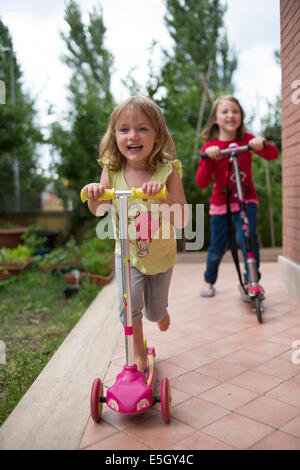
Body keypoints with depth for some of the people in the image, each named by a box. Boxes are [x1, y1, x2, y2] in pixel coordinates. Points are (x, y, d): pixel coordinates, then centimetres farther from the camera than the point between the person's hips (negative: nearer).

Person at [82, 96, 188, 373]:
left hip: (161, 255, 0)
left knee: (154, 312, 16)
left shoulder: (167, 172, -22)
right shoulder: (112, 171, -15)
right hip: (127, 254, 1)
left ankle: (160, 309, 55)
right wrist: (94, 195, -27)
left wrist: (164, 194, -43)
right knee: (129, 305, -14)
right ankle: (139, 354, 15)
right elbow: (99, 210, -5)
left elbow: (181, 221, -26)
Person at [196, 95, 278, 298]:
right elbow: (202, 183, -15)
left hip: (246, 200, 0)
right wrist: (207, 157, -30)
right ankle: (209, 281, 35)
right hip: (220, 203, 0)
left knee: (248, 236, -23)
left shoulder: (246, 139, -4)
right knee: (218, 247, 7)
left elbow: (273, 155, -12)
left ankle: (252, 279, -2)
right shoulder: (210, 147, -8)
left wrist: (262, 144, -33)